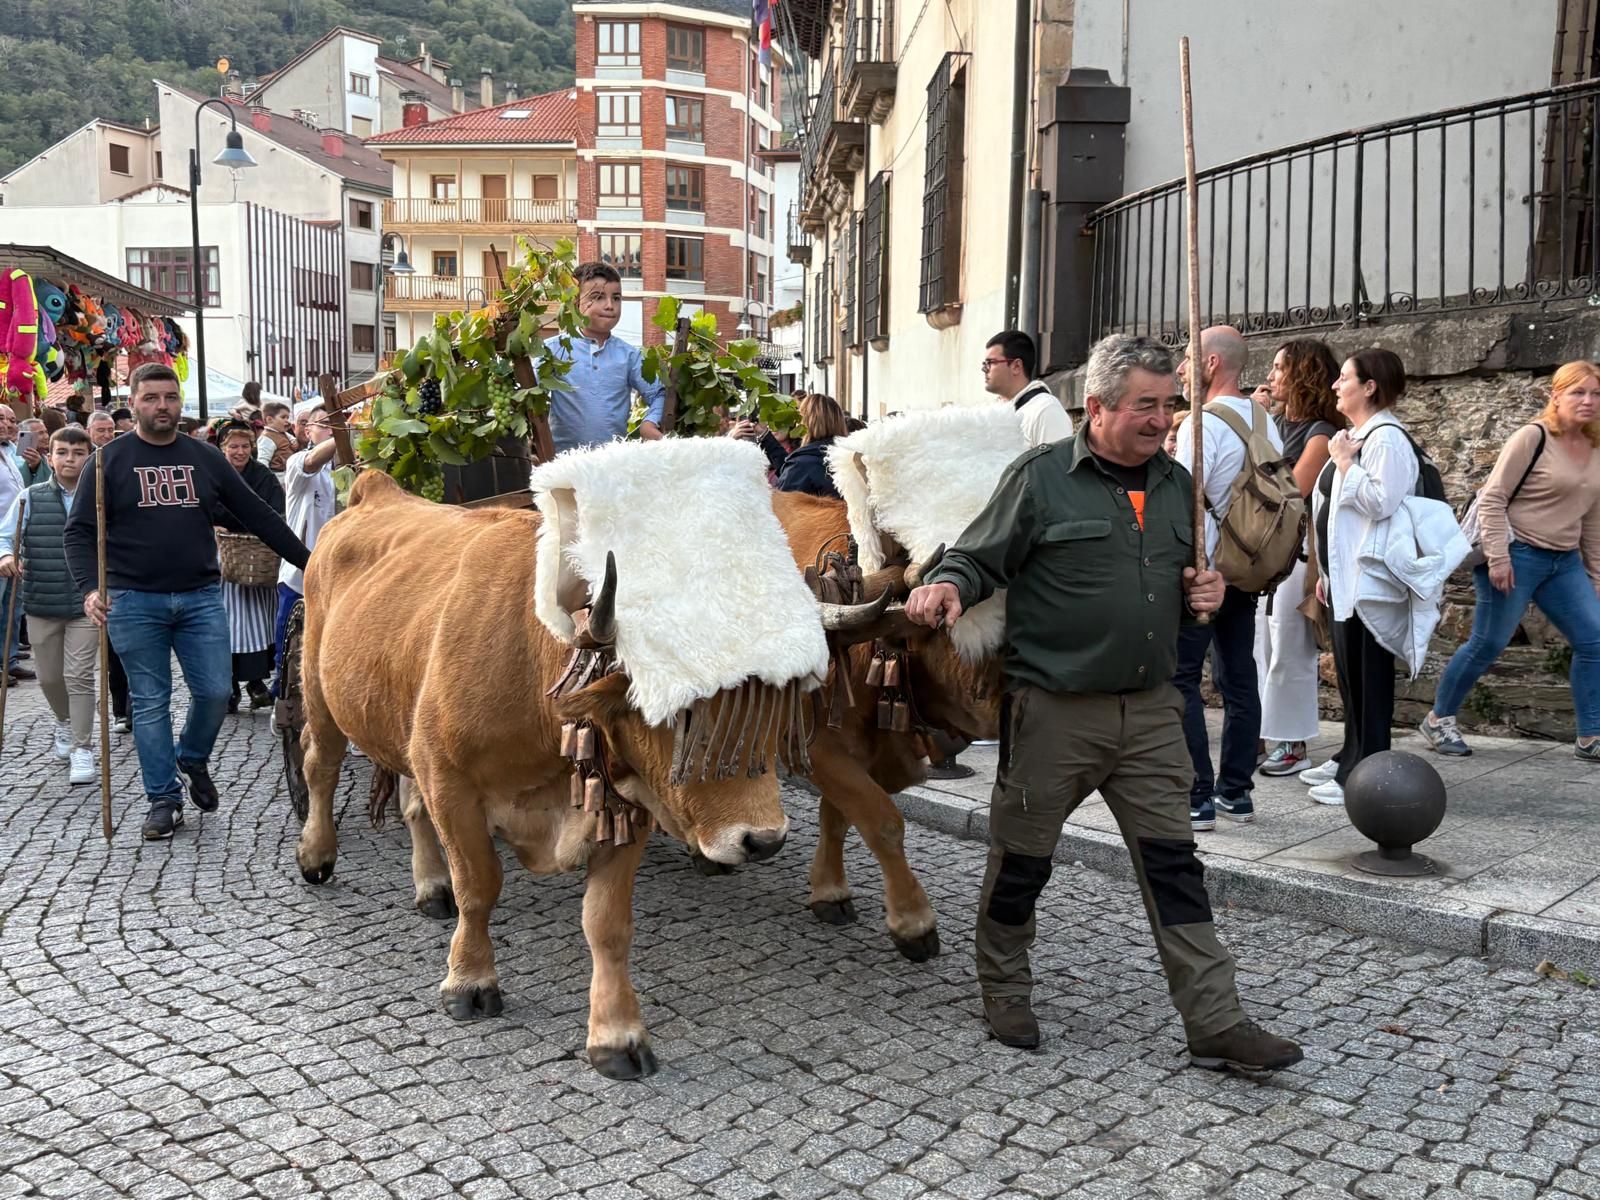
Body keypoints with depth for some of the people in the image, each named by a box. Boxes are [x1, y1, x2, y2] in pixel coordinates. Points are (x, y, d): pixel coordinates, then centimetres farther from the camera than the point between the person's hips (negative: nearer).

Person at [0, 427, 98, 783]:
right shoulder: (30, 498, 3)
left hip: (86, 604, -3)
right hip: (41, 603, 3)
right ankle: (65, 723, 43)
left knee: (79, 676, -5)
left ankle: (82, 749, 5)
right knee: (49, 677, 15)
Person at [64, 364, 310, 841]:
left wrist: (309, 562, 6)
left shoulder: (205, 458, 8)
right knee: (150, 703, 3)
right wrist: (89, 588, -17)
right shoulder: (111, 459, 0)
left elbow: (258, 515, 10)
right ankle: (164, 799, 13)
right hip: (134, 601, -2)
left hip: (200, 597, 2)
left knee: (215, 692, 0)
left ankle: (193, 760, 29)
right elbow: (80, 531, -1)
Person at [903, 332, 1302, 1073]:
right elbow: (978, 559, -4)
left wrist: (1202, 591, 3)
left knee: (1173, 865, 5)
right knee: (1020, 861, 9)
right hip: (1052, 710, -4)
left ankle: (1215, 1025, 10)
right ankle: (1005, 994, 30)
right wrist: (946, 586, -26)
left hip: (1149, 709, 5)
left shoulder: (1175, 484, 12)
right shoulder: (1040, 477, -7)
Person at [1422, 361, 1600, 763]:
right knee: (1488, 644, -1)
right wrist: (1497, 556, -21)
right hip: (1517, 555, -7)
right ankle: (1438, 718, 16)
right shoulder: (1533, 438, -11)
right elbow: (1492, 498, -14)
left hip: (1565, 562, 7)